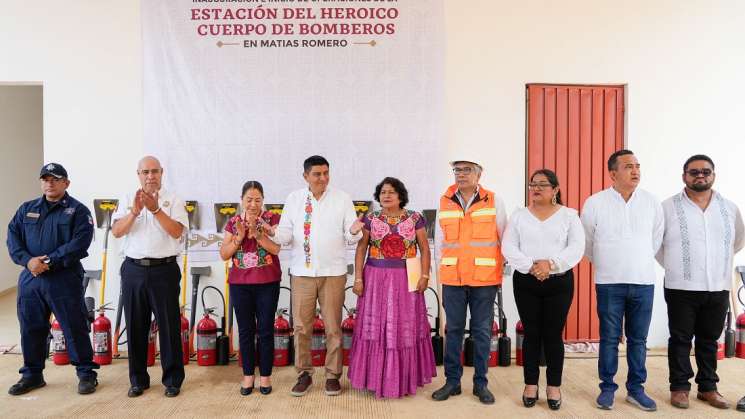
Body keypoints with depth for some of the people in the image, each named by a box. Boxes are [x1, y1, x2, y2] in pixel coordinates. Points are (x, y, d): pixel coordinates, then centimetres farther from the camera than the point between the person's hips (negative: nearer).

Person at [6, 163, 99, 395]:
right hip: (30, 279, 5)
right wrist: (28, 260, -12)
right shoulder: (26, 209, 14)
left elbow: (79, 242, -13)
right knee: (31, 328, 13)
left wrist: (49, 262, -18)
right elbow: (13, 238, 6)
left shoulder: (77, 210, -2)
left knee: (75, 328, -1)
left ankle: (86, 373, 11)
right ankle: (32, 374, 29)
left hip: (64, 279, -5)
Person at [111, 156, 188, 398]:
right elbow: (116, 232, -2)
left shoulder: (173, 200, 1)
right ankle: (138, 380, 23)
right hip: (134, 270, 3)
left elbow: (177, 231, -11)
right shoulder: (128, 201, 9)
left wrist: (156, 209, -21)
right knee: (135, 326, 9)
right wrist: (135, 212, -17)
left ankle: (173, 380, 15)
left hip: (164, 270, -3)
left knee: (169, 325, 2)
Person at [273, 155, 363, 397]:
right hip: (302, 272, 1)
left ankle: (333, 375, 21)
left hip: (333, 272, -1)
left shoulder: (342, 199, 1)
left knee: (333, 327, 7)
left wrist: (353, 231, -22)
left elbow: (350, 238, 0)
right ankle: (304, 374, 24)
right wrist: (276, 234, -17)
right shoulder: (294, 199, 5)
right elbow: (286, 235, 4)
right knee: (301, 326, 7)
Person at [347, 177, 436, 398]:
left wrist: (424, 276, -6)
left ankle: (404, 377, 19)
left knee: (405, 328, 6)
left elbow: (424, 249, 3)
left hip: (406, 280, 0)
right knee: (376, 326, 4)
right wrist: (358, 278, -5)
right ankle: (376, 376, 16)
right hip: (376, 279, 1)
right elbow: (361, 249, 2)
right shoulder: (370, 219, 3)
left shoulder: (415, 218, 1)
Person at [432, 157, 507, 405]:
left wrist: (499, 266, 6)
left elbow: (505, 238, 7)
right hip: (452, 278, 1)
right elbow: (440, 241, 9)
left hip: (484, 279, -1)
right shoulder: (444, 202, 5)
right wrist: (442, 269, 9)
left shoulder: (494, 201, 1)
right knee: (453, 330, 8)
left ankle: (481, 383, 20)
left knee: (482, 331, 6)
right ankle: (452, 381, 20)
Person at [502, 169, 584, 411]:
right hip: (525, 282, 1)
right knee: (531, 334, 7)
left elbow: (577, 248, -7)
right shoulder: (519, 216, 5)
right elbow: (508, 248, -4)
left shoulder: (569, 215, 3)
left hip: (559, 282, -1)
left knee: (553, 335, 5)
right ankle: (531, 384, 19)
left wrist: (551, 264, -20)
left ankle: (554, 386, 19)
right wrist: (530, 266, -17)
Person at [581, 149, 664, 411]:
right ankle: (607, 388, 19)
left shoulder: (652, 202, 0)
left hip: (643, 282, 2)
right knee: (609, 338, 6)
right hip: (609, 283, -2)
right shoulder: (595, 203, -7)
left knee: (638, 339, 10)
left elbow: (657, 238, 15)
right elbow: (586, 242, 5)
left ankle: (636, 389, 23)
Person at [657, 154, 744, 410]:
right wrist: (673, 266, 3)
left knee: (709, 340, 13)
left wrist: (718, 264, 15)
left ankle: (708, 387, 25)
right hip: (681, 289, -3)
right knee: (680, 339, 5)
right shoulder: (668, 207, -5)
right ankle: (679, 387, 15)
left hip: (718, 289, 3)